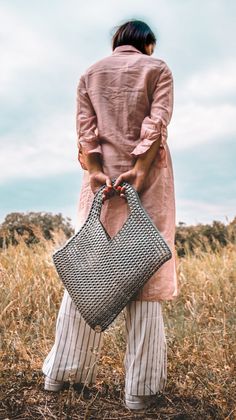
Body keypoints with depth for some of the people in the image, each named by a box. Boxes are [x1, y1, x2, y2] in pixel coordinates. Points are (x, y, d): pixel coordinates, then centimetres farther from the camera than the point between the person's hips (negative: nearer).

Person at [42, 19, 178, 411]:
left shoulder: (90, 74, 17)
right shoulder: (158, 69, 8)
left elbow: (85, 128, 2)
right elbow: (157, 123, -8)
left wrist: (97, 172, -8)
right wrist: (138, 171, -16)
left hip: (101, 178, 3)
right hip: (147, 178, -2)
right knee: (145, 272, -2)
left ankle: (61, 371, 15)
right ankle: (139, 387, 2)